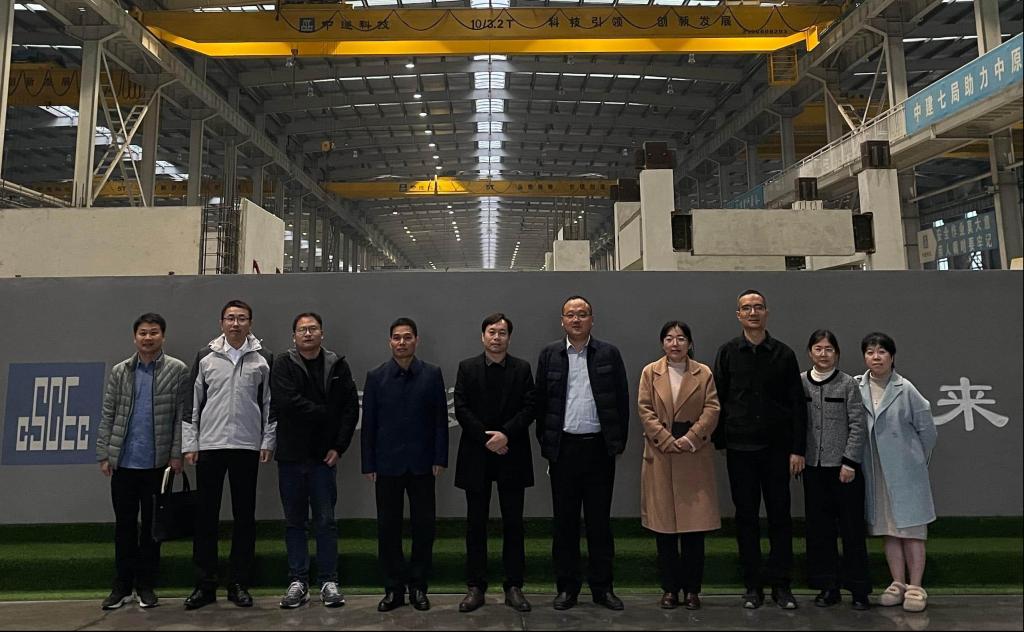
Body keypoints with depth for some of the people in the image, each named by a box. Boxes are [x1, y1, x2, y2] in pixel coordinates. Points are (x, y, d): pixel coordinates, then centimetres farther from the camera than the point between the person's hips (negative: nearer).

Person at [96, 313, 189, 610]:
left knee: (152, 525, 8)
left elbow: (183, 416, -5)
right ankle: (123, 585, 22)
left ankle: (146, 585, 20)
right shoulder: (120, 371, 7)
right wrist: (103, 455, 1)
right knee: (124, 524, 10)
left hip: (157, 463, -2)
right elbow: (107, 416, 6)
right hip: (123, 462, 2)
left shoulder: (177, 370, -2)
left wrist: (177, 454, -10)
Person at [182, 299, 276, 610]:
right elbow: (192, 402, 5)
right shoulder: (205, 357, 5)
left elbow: (270, 403, 5)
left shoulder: (263, 359, 4)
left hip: (247, 447, 0)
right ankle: (204, 584, 16)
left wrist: (268, 442, -1)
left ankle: (239, 584, 16)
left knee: (244, 517, 6)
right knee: (206, 515, 5)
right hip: (209, 445, 1)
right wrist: (189, 444, 1)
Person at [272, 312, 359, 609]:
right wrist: (324, 412, -11)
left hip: (324, 456, 0)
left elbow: (351, 406, 1)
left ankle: (328, 581, 15)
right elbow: (285, 402, -16)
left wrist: (339, 446, -6)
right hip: (291, 455, 0)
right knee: (294, 522, 9)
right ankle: (297, 582, 19)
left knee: (326, 521, 5)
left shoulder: (337, 365, 4)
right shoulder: (283, 365, -1)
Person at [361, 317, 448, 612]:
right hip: (387, 464, 0)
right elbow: (368, 423, 3)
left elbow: (441, 419, 1)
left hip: (421, 464, 0)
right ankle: (393, 588, 18)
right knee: (388, 527, 5)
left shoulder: (432, 374, 1)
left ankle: (418, 586, 20)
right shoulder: (376, 377, 2)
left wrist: (440, 458, -4)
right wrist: (368, 464, 0)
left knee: (423, 526, 5)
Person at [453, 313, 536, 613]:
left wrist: (505, 433, -16)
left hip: (512, 456, 0)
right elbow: (461, 409, -2)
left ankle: (513, 586, 15)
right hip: (476, 456, 0)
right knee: (476, 523, 6)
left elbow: (529, 408, -2)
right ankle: (476, 587, 15)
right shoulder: (467, 367, 4)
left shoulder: (522, 368, 5)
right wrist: (486, 438, -11)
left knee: (513, 523, 6)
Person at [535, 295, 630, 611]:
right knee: (564, 521, 7)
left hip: (599, 447, 0)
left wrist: (618, 442, -1)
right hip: (563, 448, 0)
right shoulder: (549, 354, 5)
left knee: (600, 520, 8)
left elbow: (622, 399, 4)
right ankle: (567, 587, 19)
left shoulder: (608, 354, 4)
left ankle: (602, 586, 20)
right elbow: (539, 402, 6)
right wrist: (545, 443, 2)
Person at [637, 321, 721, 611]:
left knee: (695, 526, 2)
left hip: (694, 457, 0)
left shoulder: (704, 373, 7)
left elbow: (712, 410, -1)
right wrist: (667, 441, -11)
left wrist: (689, 439, -13)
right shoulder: (650, 372, 7)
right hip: (660, 457, 0)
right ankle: (669, 588, 14)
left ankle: (692, 588, 13)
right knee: (664, 525, 4)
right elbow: (644, 410, -1)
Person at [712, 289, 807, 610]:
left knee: (780, 516, 5)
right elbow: (717, 400, 4)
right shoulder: (728, 352, 4)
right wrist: (718, 443, -1)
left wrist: (798, 449, -3)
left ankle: (780, 584, 17)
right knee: (746, 517, 6)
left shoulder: (784, 354, 4)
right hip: (739, 448, 0)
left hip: (776, 447, 0)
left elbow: (798, 404, 3)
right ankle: (753, 585, 17)